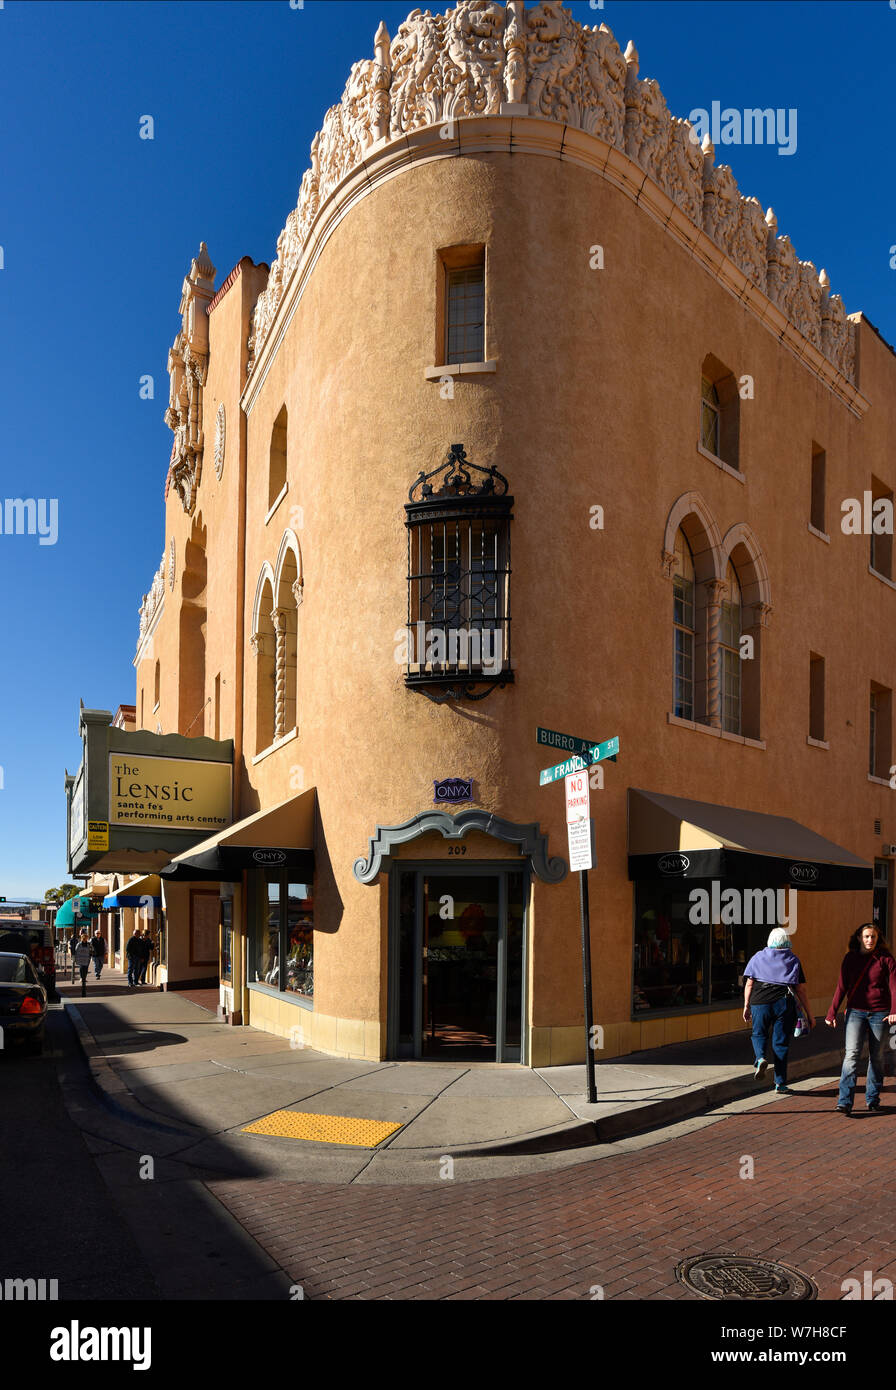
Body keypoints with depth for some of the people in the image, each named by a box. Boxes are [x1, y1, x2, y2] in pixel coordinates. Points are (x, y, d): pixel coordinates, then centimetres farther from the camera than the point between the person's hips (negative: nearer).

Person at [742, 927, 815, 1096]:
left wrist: (746, 1006, 12)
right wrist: (809, 1014, 9)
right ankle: (780, 1084, 9)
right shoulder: (793, 960, 7)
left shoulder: (758, 957, 8)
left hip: (760, 1002, 0)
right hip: (784, 1004, 0)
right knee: (781, 1043, 8)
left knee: (759, 1034, 21)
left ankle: (760, 1057, -9)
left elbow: (749, 984, 4)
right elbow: (801, 990, 5)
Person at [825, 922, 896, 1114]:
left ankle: (872, 1100, 24)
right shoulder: (850, 958, 4)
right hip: (855, 1012, 0)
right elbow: (841, 987, 7)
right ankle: (845, 1102, -15)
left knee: (876, 1057, 8)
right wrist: (832, 1012, 3)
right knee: (852, 1054, -12)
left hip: (879, 1013, 0)